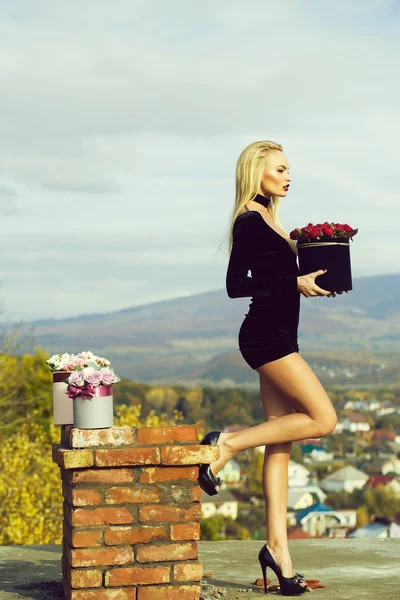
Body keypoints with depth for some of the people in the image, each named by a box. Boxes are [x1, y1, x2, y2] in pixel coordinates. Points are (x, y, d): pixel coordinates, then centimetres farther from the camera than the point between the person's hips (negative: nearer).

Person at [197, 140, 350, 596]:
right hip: (265, 335, -9)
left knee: (279, 447, 5)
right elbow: (235, 285, -16)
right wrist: (295, 282, -18)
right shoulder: (250, 222, -9)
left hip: (276, 339, 9)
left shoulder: (267, 221, 18)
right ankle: (227, 444, -5)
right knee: (322, 418, -13)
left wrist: (310, 278, 12)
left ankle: (277, 548, 6)